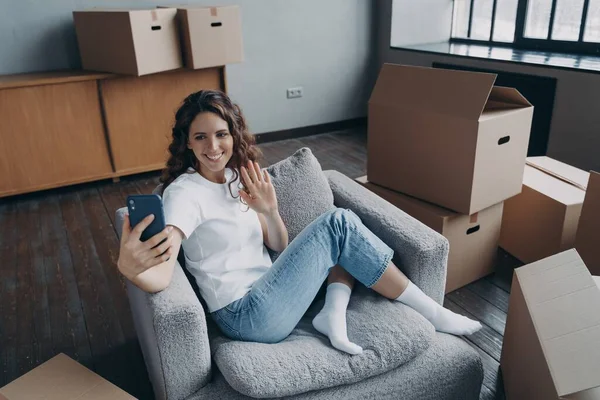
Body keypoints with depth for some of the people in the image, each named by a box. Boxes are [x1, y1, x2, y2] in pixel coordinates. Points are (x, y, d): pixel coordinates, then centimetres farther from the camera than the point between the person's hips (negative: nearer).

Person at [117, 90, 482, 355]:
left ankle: (334, 312, -12)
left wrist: (270, 211, -11)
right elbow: (160, 277, -28)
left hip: (264, 291, 8)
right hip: (247, 317, -8)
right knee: (339, 225, -16)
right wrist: (128, 266, -51)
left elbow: (279, 246, 9)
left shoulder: (238, 177, 9)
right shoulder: (183, 193, -13)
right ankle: (432, 312, -3)